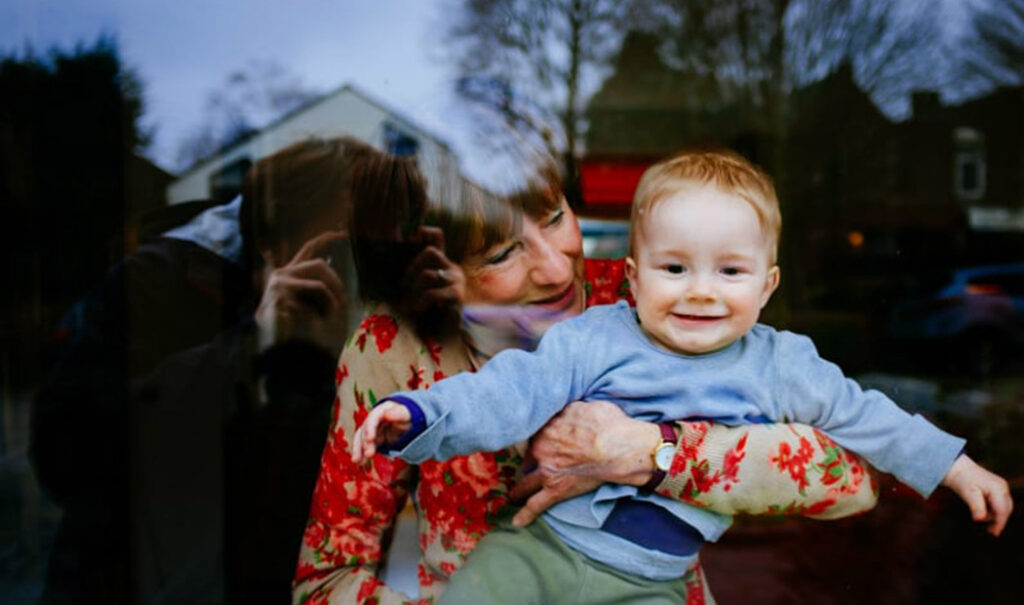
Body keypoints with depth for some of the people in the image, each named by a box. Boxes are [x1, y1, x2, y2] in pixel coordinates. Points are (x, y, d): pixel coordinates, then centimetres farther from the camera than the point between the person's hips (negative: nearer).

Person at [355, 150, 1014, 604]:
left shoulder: (778, 366, 4)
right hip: (539, 544, -1)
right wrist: (421, 413, -29)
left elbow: (865, 416, 17)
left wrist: (955, 467, 22)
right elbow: (514, 389, -14)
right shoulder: (595, 339, -5)